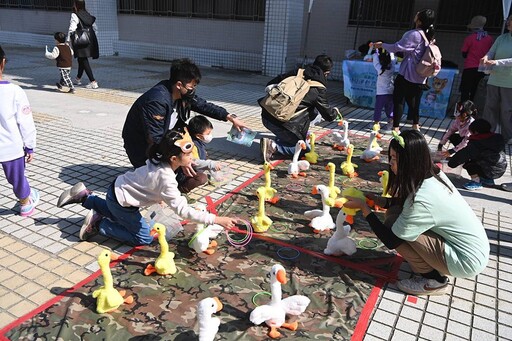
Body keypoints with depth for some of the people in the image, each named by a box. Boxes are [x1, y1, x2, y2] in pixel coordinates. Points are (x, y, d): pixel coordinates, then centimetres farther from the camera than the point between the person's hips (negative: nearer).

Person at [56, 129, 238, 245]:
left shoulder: (160, 161, -9)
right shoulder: (166, 178, -34)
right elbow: (182, 210, -36)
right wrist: (215, 219, -38)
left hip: (119, 188, 8)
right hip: (121, 201, -8)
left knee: (119, 216, 36)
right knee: (144, 238, 2)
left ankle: (83, 196, 28)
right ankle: (97, 224, 4)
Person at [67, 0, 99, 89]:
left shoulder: (75, 15, -10)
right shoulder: (88, 15, 10)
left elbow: (72, 29, -15)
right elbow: (95, 28, 13)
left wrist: (68, 41, -11)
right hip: (90, 40, 7)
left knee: (83, 60, -3)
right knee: (82, 59, 20)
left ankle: (93, 82, -11)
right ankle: (78, 79, 36)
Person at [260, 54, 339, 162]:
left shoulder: (297, 72, 12)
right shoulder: (319, 89, 0)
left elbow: (270, 84, 14)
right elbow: (328, 115, 10)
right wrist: (335, 111, 34)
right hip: (283, 123, -6)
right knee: (304, 149, 17)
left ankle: (281, 139, 17)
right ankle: (274, 145, -7)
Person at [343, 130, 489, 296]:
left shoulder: (422, 200, -31)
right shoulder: (433, 174, -6)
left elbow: (391, 239, -21)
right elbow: (403, 203, 10)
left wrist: (363, 207, -14)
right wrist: (375, 199, -2)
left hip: (467, 262, -8)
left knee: (393, 225, -18)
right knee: (396, 212, 1)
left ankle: (433, 279, 0)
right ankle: (432, 268, 11)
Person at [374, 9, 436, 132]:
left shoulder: (414, 34, -17)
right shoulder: (429, 36, 9)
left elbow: (397, 47, -12)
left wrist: (382, 45, 1)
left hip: (407, 74, -8)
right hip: (420, 75, 8)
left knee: (398, 99, -1)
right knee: (413, 99, 18)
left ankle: (396, 127, -1)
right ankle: (416, 125, 23)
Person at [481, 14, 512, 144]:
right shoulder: (501, 38, 8)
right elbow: (491, 52, 6)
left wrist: (497, 62, -27)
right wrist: (486, 57, -17)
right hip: (494, 79, 3)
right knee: (491, 107, 7)